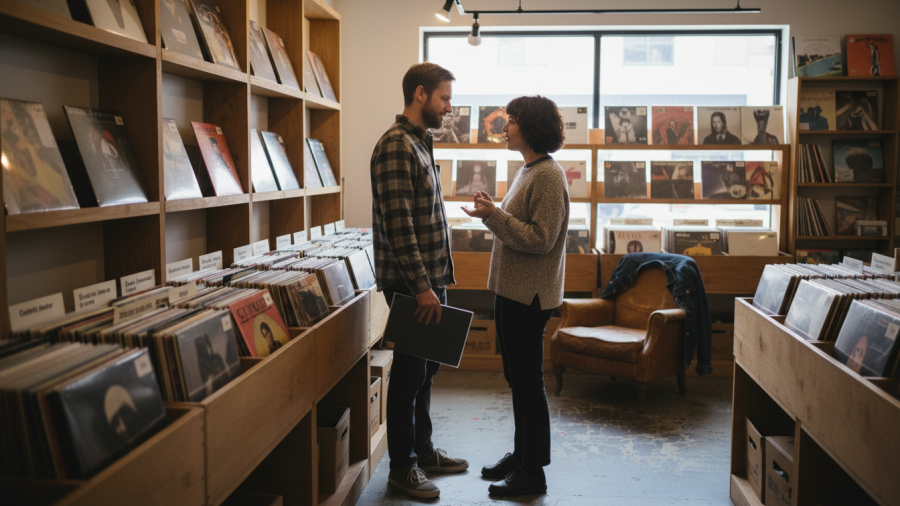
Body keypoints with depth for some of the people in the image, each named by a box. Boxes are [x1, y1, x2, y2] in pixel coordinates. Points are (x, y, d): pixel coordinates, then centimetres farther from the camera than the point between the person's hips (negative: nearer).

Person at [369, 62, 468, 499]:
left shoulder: (420, 143, 15)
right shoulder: (396, 145, -16)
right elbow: (398, 224, -23)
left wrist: (437, 279, 17)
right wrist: (421, 286, -23)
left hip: (430, 278, 10)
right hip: (410, 282, -9)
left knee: (425, 367, 18)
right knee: (409, 371, 1)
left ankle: (422, 449, 32)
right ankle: (401, 466, 15)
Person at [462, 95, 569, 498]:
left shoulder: (548, 176, -16)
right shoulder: (528, 171, 15)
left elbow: (541, 239, -22)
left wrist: (494, 216, -21)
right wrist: (492, 213, 9)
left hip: (529, 295, -10)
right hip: (511, 289, 10)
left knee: (528, 381, -1)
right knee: (516, 377, 17)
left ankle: (533, 472, 11)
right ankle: (521, 453, 31)